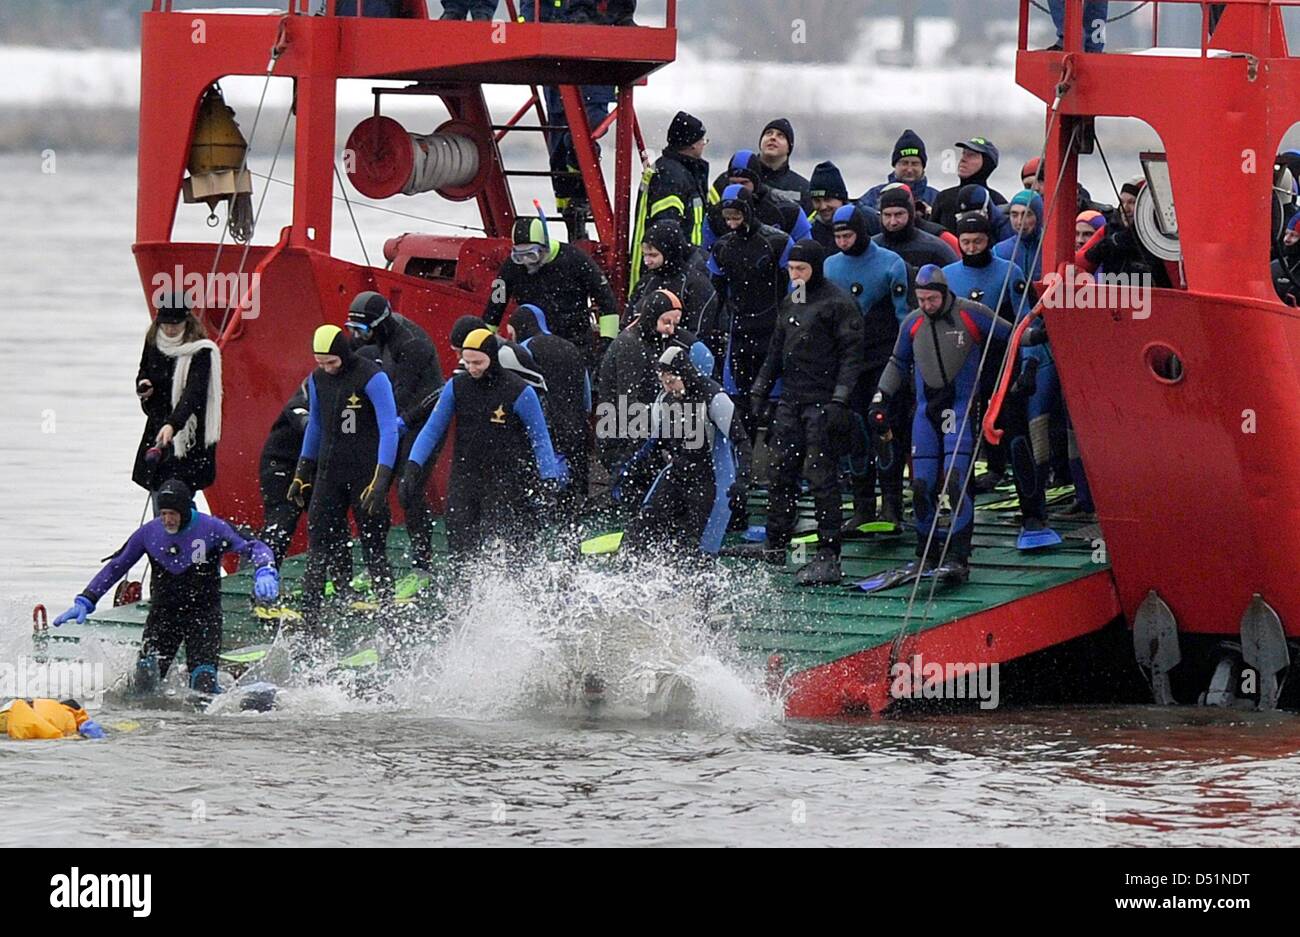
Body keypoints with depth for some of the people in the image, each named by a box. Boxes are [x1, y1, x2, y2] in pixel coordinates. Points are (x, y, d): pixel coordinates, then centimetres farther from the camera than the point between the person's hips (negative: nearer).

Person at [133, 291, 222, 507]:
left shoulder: (200, 351, -16)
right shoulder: (153, 342, 4)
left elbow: (193, 393, -27)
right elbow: (144, 370, 23)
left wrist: (172, 425, -41)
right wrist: (142, 386, -2)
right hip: (157, 427, 7)